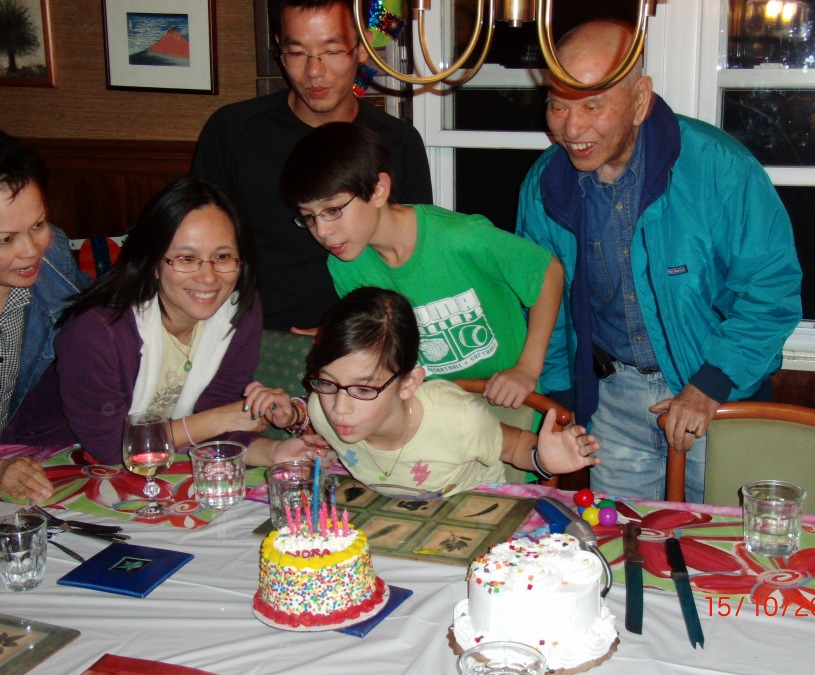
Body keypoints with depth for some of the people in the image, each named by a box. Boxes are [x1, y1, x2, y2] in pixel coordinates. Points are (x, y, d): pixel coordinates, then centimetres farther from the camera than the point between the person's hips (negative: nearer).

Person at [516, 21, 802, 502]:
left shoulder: (718, 166, -18)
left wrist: (710, 387, -20)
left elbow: (772, 287, -15)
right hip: (612, 393, 3)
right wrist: (558, 397, 7)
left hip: (720, 394, -3)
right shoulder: (544, 184, -4)